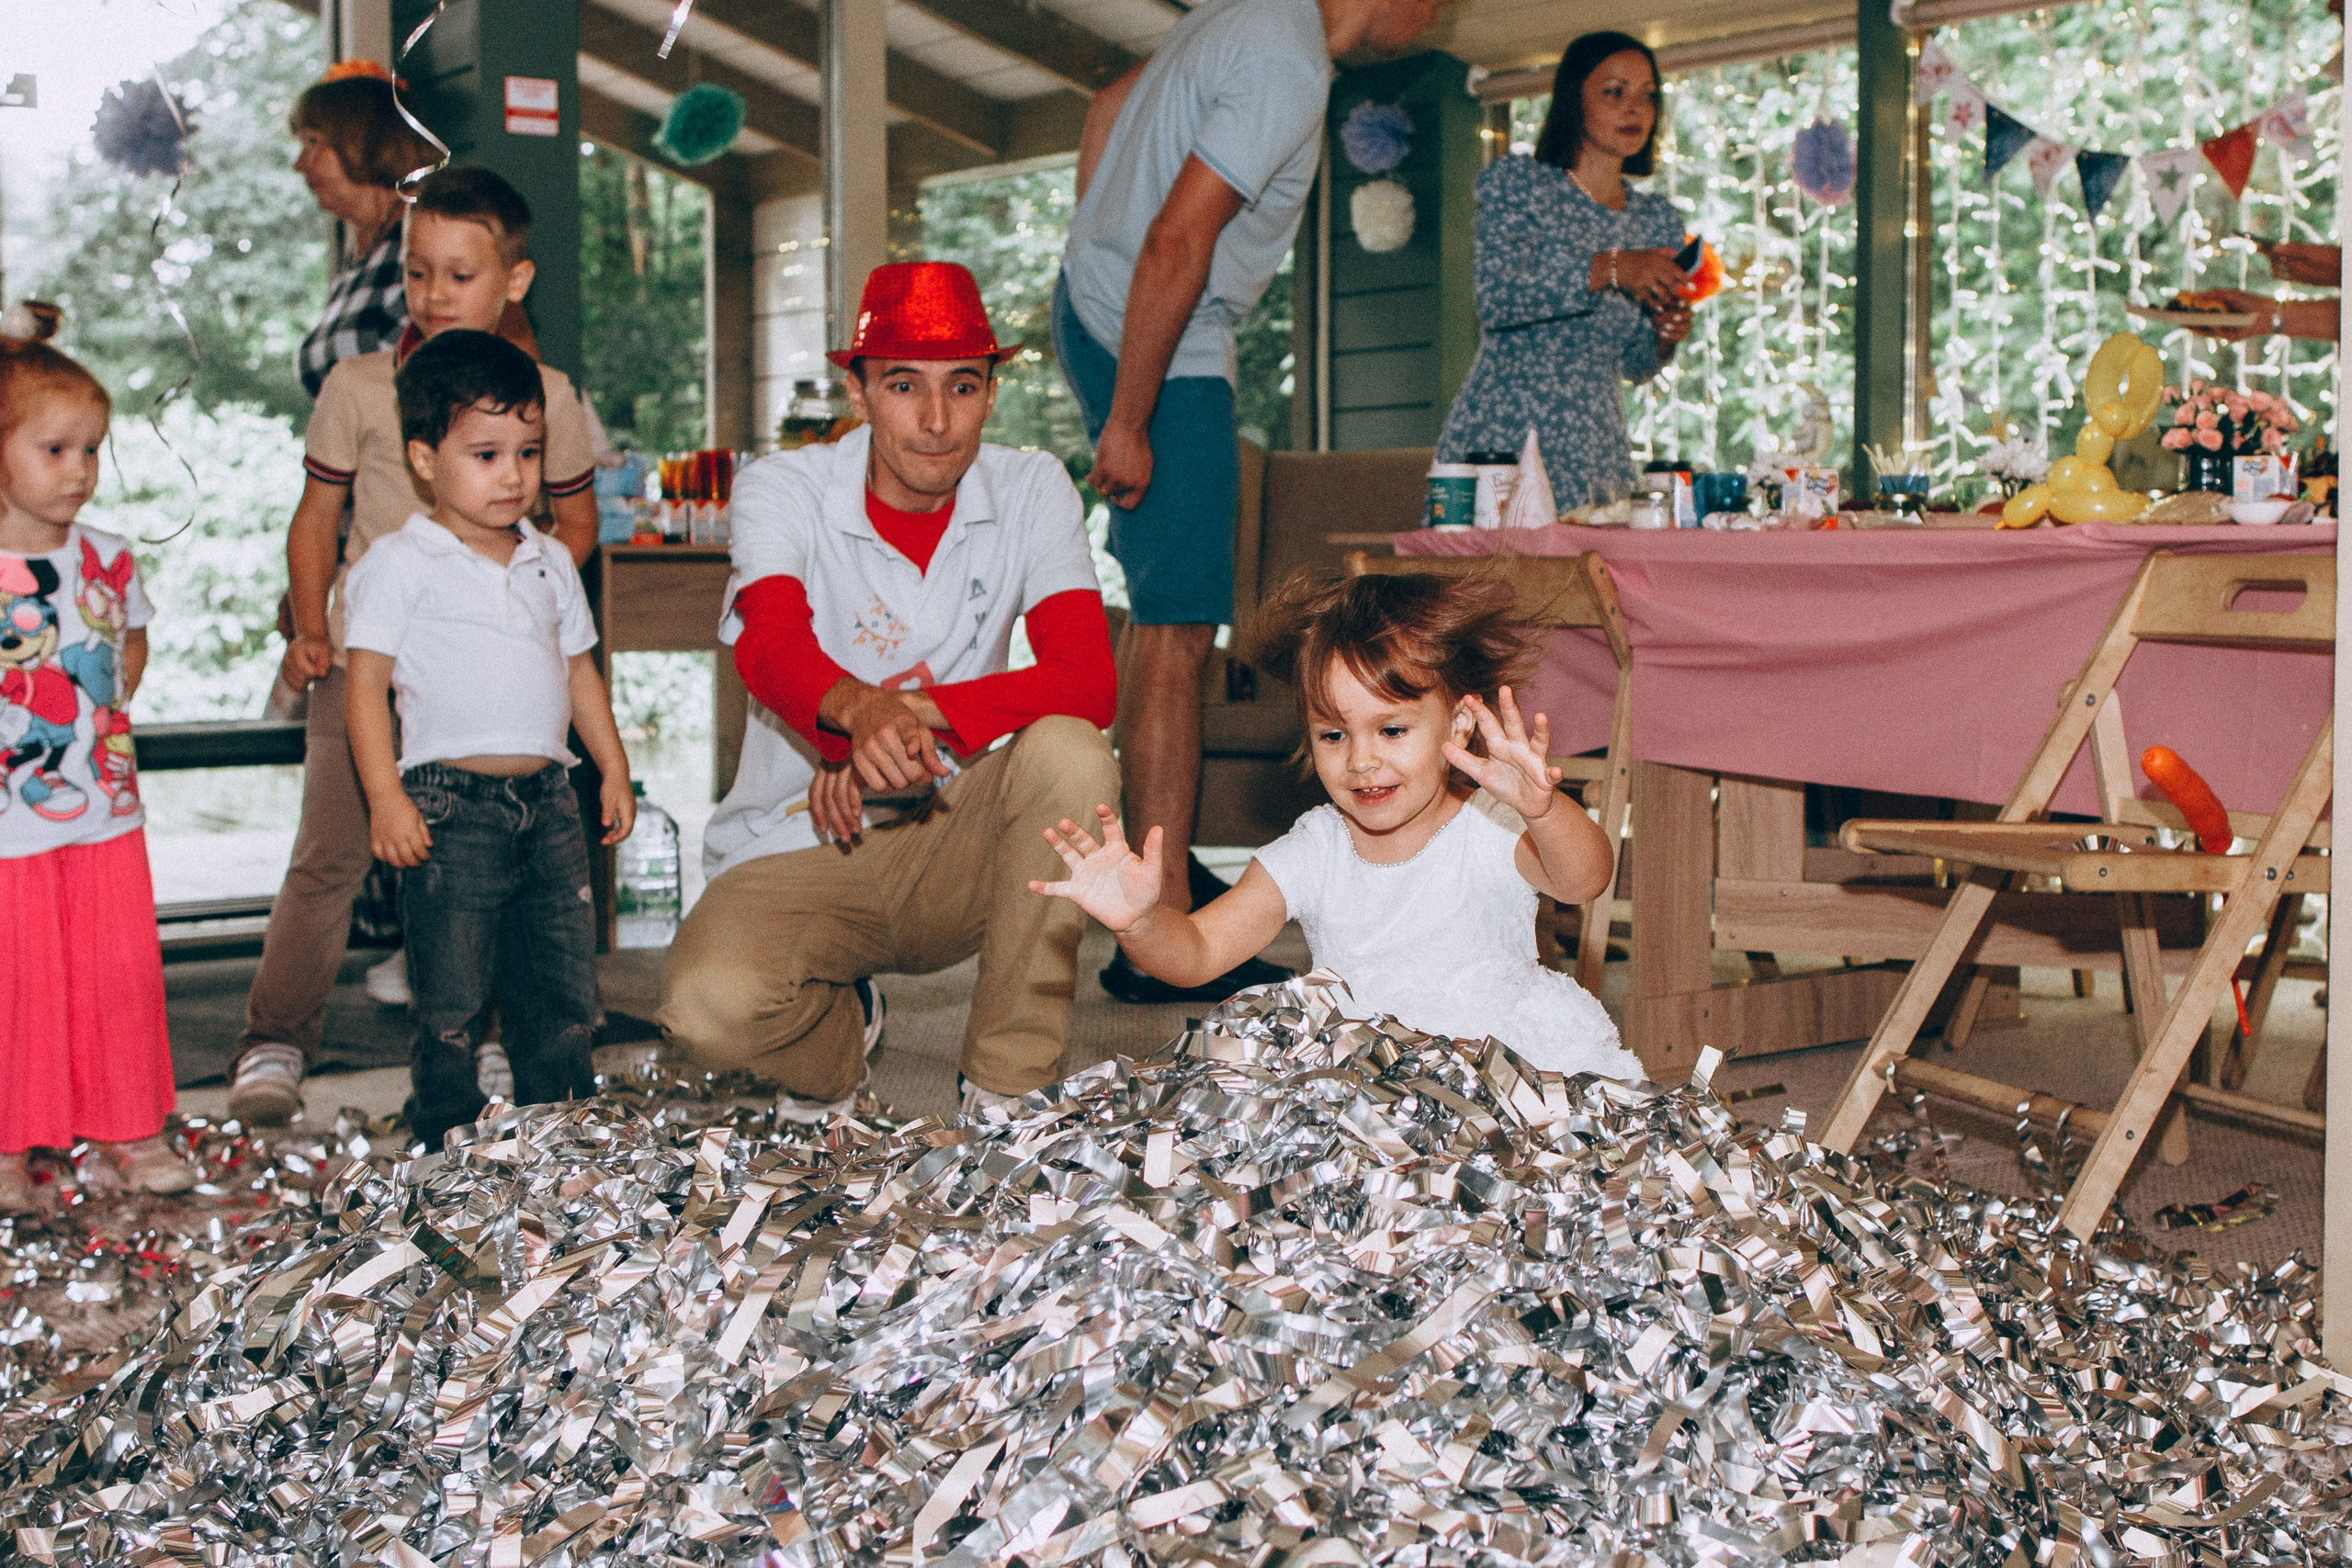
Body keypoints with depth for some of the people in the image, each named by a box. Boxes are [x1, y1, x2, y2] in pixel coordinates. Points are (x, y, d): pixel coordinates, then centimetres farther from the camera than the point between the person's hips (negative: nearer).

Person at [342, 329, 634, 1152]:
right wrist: (385, 797, -14)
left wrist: (614, 768, 18)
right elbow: (366, 684, -7)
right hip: (451, 804, -6)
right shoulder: (400, 564, -4)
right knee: (452, 995, -1)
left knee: (564, 981, 11)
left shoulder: (550, 562, 14)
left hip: (549, 800, 6)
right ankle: (447, 1134, 11)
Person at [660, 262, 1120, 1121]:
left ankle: (1009, 1086, -15)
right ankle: (837, 1032, 8)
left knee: (1069, 751, -30)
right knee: (709, 1007, -32)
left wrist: (921, 717, -33)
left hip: (956, 842, 2)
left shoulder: (1031, 491, -4)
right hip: (795, 849, -1)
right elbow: (772, 643, -29)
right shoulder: (783, 489, -8)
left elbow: (1089, 681, -18)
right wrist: (862, 711, -53)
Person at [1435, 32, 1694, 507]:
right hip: (1500, 438, -4)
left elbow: (1634, 365, 17)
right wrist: (1609, 268, -21)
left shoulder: (1658, 219, 14)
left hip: (1596, 452, 5)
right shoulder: (1517, 180, 0)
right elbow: (1495, 298, -16)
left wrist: (1665, 337, -5)